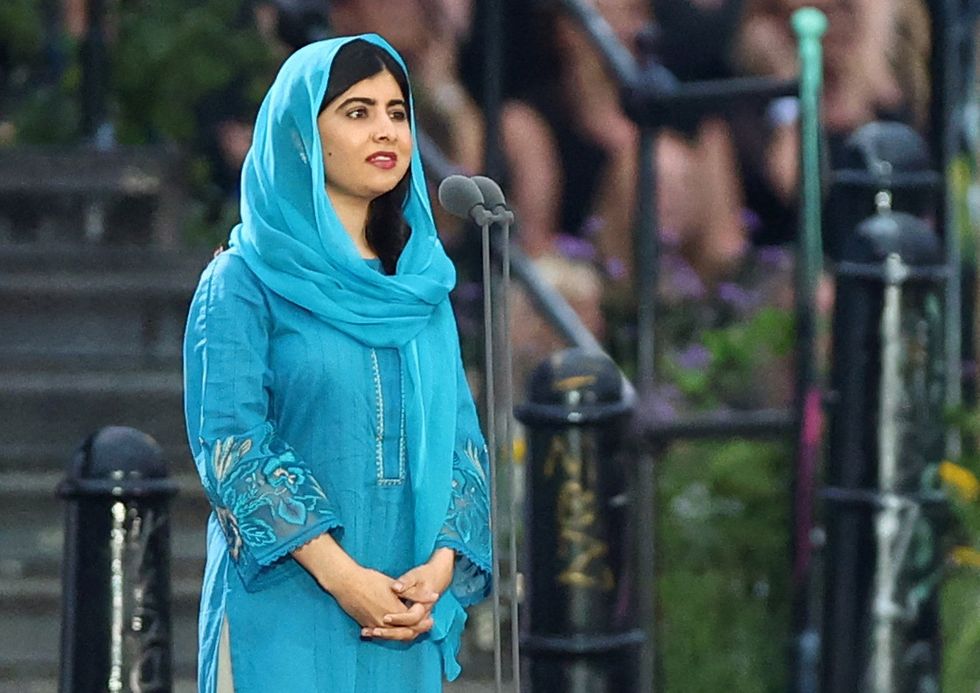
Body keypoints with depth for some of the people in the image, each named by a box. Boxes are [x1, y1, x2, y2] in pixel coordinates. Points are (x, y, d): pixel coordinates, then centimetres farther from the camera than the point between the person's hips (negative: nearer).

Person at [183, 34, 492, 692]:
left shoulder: (424, 287, 13)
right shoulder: (243, 283, -2)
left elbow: (460, 435, 9)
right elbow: (229, 440, -11)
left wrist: (441, 564, -9)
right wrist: (340, 575, -18)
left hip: (406, 614, 4)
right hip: (285, 608, -4)